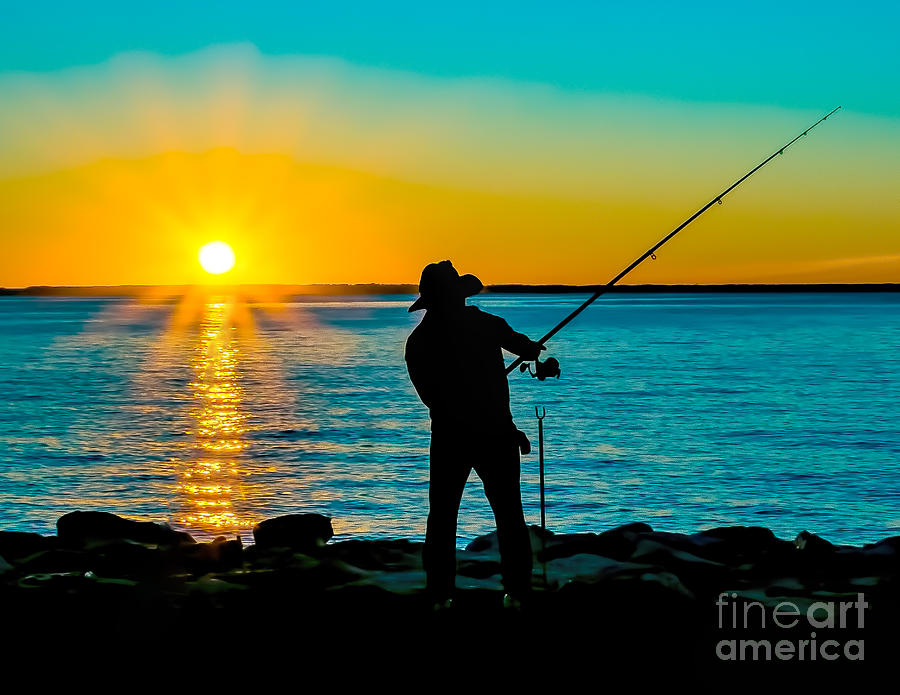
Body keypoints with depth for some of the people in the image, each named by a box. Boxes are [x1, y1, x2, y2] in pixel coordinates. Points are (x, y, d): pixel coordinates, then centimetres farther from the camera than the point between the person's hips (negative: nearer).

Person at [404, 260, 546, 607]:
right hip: (495, 435, -1)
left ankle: (439, 595, 6)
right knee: (509, 515, 9)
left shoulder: (418, 341, 0)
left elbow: (428, 393, 6)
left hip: (448, 438, 1)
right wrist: (534, 348, 36)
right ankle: (516, 593, 9)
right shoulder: (486, 325, -3)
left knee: (442, 517, 8)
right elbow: (525, 348, 12)